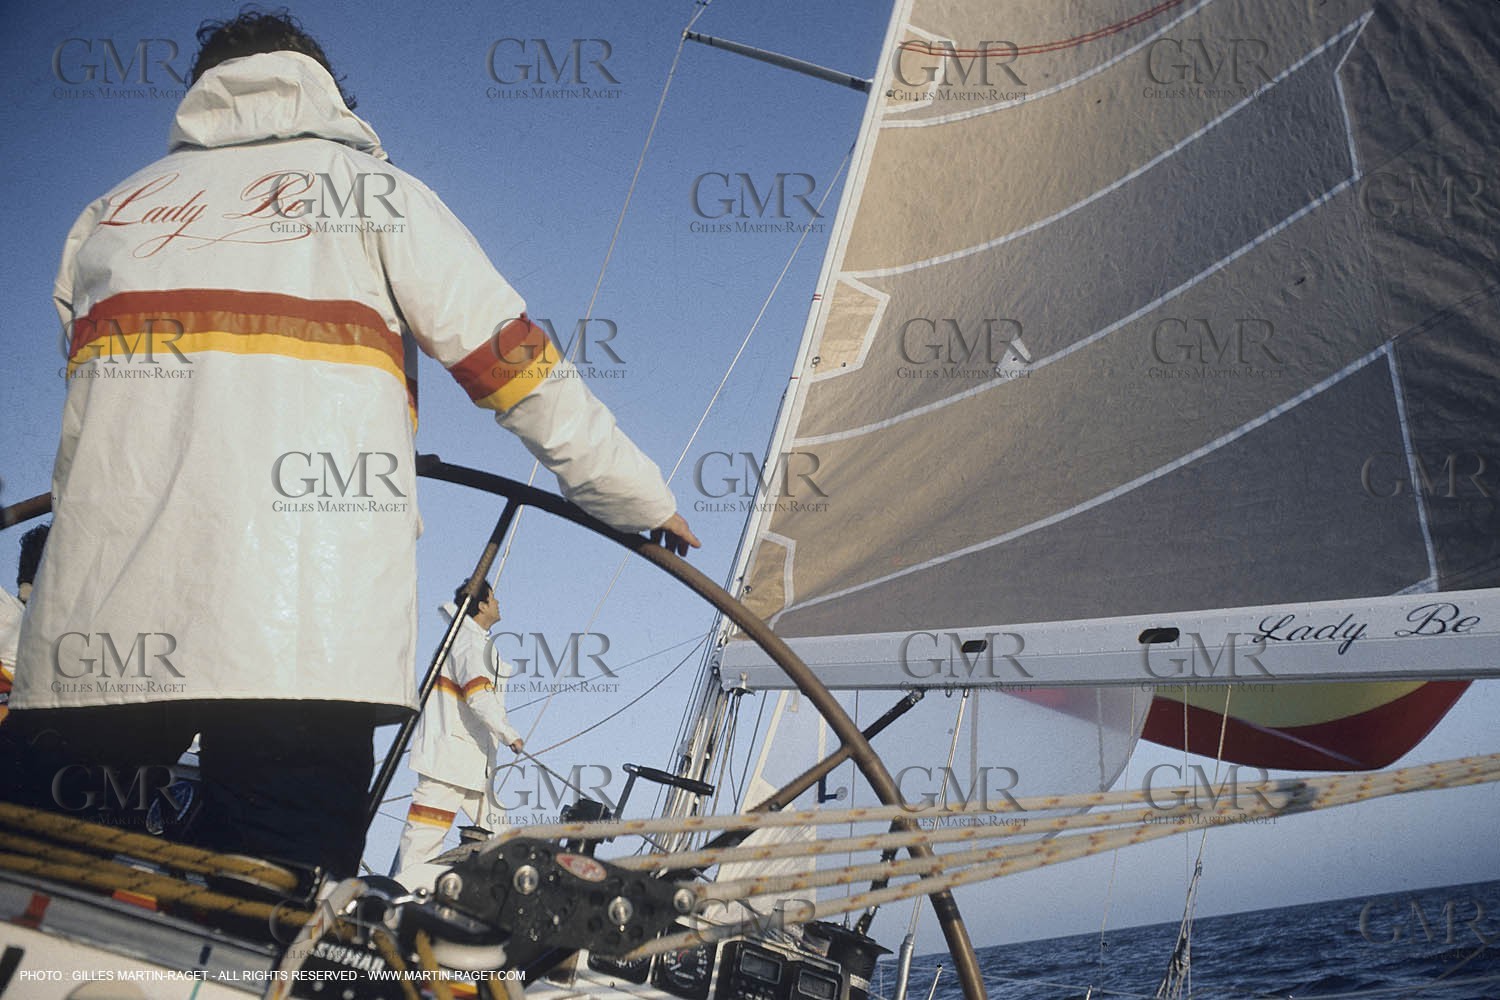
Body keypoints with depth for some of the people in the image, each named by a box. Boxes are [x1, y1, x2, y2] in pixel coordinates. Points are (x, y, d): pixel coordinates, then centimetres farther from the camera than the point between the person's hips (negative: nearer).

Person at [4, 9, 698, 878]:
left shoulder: (108, 216, 24)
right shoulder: (374, 193, 13)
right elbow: (520, 369, 9)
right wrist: (646, 501, 20)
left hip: (86, 639, 4)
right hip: (302, 639, -3)